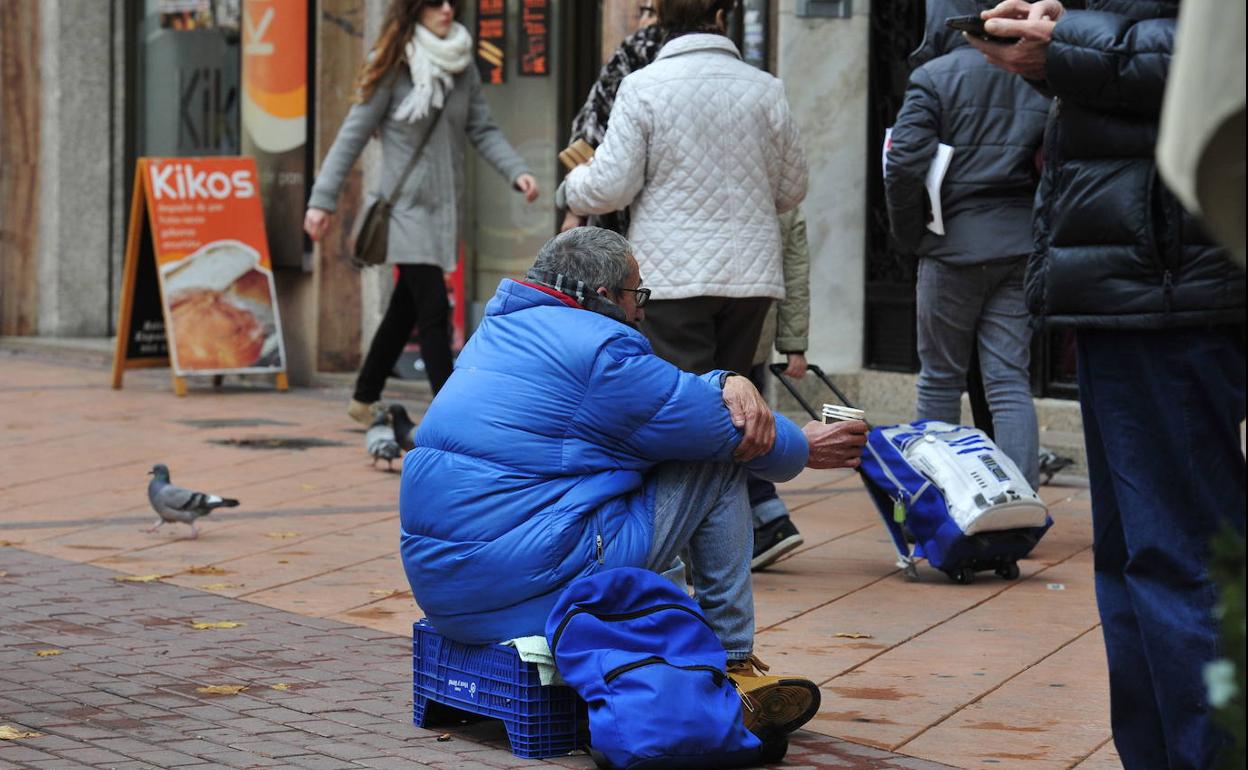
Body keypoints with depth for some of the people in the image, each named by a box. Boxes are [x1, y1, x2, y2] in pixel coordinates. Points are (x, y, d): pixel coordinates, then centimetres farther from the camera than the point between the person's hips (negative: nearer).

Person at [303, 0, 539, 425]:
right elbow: (353, 135, -6)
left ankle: (365, 400, 30)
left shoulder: (462, 66, 6)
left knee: (407, 308, 15)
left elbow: (483, 130, 6)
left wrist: (516, 171, -10)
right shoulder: (392, 68, -9)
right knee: (434, 310, -11)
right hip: (407, 207, -6)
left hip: (446, 207, 6)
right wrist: (321, 200, -9)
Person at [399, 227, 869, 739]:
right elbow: (732, 433, -2)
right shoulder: (599, 347, -10)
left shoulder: (499, 331, 18)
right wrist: (804, 448, 17)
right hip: (529, 581, -9)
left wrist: (729, 383, 4)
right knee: (720, 464, 3)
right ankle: (732, 668, 10)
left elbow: (652, 390, 21)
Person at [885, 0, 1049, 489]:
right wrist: (1037, 219, 11)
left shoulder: (934, 76, -6)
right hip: (1023, 244, 3)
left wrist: (909, 236, 0)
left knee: (940, 379, 10)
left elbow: (904, 164, -13)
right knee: (1011, 383, 3)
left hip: (955, 246, -3)